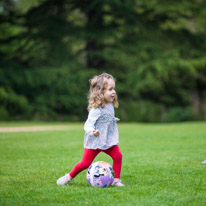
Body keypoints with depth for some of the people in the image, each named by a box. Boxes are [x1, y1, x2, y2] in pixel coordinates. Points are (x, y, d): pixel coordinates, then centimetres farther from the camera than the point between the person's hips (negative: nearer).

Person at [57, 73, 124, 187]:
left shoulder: (110, 106, 2)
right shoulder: (96, 110, -24)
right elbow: (88, 124, -28)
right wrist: (92, 131, -46)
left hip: (109, 140, 7)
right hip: (94, 142, -7)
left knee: (118, 156, -11)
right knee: (85, 163, 0)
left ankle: (116, 179, 1)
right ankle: (69, 176, 22)